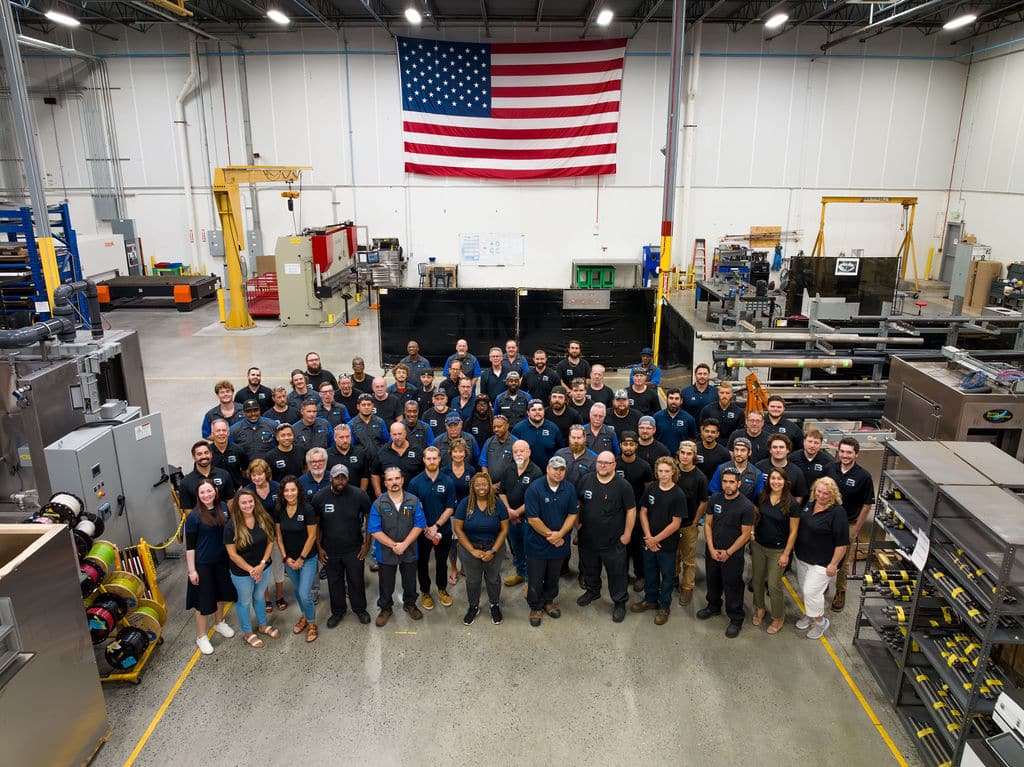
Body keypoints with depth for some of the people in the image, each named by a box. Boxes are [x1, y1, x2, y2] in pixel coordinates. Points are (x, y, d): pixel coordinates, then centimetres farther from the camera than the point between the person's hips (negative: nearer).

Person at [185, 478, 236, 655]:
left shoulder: (224, 508, -4)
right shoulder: (193, 516, -16)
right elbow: (190, 546, -12)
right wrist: (191, 570, -13)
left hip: (223, 560, 5)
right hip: (203, 563, -5)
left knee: (221, 593, 21)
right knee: (204, 599, 6)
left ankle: (219, 623, 45)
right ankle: (201, 636, 24)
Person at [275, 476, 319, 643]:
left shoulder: (307, 509, -18)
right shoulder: (279, 510, -6)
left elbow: (312, 536, -14)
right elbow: (279, 536, 2)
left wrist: (301, 558, -12)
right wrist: (285, 557, -4)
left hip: (307, 558, -4)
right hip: (289, 559, 4)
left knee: (305, 594, -7)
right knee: (298, 591, 18)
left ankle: (312, 623, 16)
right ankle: (305, 617, 40)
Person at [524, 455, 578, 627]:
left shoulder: (570, 489, -5)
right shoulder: (535, 488, -18)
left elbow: (573, 514, -2)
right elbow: (532, 519, -18)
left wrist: (560, 534, -14)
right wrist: (550, 535, -15)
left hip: (559, 543, 4)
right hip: (537, 543, -4)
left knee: (553, 577, 20)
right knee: (535, 578, 8)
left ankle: (548, 601, 43)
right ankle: (535, 607, 28)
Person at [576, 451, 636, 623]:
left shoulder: (623, 485, -13)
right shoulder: (586, 480, -3)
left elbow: (631, 510, -9)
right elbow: (577, 502, 10)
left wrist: (627, 534, -9)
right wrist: (578, 522, 6)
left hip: (613, 541, -4)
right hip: (587, 538, 4)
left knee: (616, 573, 6)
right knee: (589, 568, 22)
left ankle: (620, 602, 24)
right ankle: (592, 591, 46)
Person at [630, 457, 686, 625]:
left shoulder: (678, 495, -16)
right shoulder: (650, 488, -5)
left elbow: (676, 523, -15)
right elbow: (643, 512, 1)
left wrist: (656, 539, -13)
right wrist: (648, 537, -7)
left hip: (668, 543, -4)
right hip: (649, 541, 4)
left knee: (667, 575, 12)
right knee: (650, 572, 19)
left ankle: (664, 606, 29)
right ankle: (650, 600, 39)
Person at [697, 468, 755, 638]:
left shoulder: (746, 506, -18)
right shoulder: (714, 499, -5)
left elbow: (745, 534, -14)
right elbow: (708, 524, 1)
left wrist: (728, 553, -12)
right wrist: (711, 549, -7)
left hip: (732, 555, -4)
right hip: (712, 552, 5)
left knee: (732, 587, 7)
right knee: (713, 582, 21)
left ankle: (736, 619, 25)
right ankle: (713, 607, 44)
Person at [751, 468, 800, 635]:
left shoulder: (792, 503, -16)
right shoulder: (762, 497, -5)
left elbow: (793, 531, -11)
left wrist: (786, 554, -11)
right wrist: (753, 533, 5)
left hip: (778, 550, -4)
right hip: (758, 546, 4)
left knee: (774, 585, 2)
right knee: (757, 579, 15)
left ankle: (778, 617, 24)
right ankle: (759, 608, 39)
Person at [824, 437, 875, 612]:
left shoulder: (864, 476, -16)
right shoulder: (830, 468, -9)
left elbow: (866, 505, -9)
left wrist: (856, 530, -7)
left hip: (849, 524, -2)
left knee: (844, 562, 12)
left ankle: (840, 592, 32)